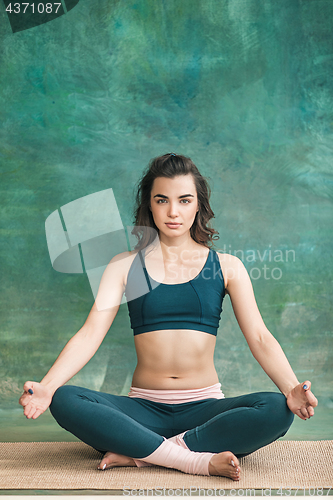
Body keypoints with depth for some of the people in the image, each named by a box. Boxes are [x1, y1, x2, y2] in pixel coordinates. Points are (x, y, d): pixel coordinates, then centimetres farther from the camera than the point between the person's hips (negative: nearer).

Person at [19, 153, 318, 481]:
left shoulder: (226, 266, 7)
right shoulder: (125, 265, 7)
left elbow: (260, 338, -2)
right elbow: (90, 334, -2)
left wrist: (291, 389, -22)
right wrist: (46, 386, -20)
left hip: (204, 407, 0)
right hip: (144, 409, 0)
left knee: (277, 411, -29)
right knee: (64, 402, -27)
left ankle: (139, 454, -24)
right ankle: (200, 460, -30)